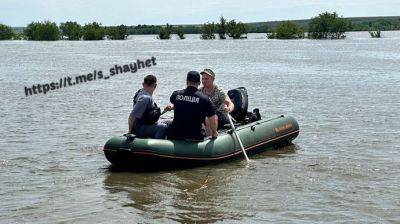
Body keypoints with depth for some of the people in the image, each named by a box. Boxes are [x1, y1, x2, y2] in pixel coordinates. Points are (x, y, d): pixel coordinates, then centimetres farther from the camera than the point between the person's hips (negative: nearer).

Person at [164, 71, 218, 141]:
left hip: (174, 136, 2)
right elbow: (213, 121, -6)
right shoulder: (204, 99, -9)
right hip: (194, 137, -2)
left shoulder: (176, 94, 0)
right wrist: (214, 133, 14)